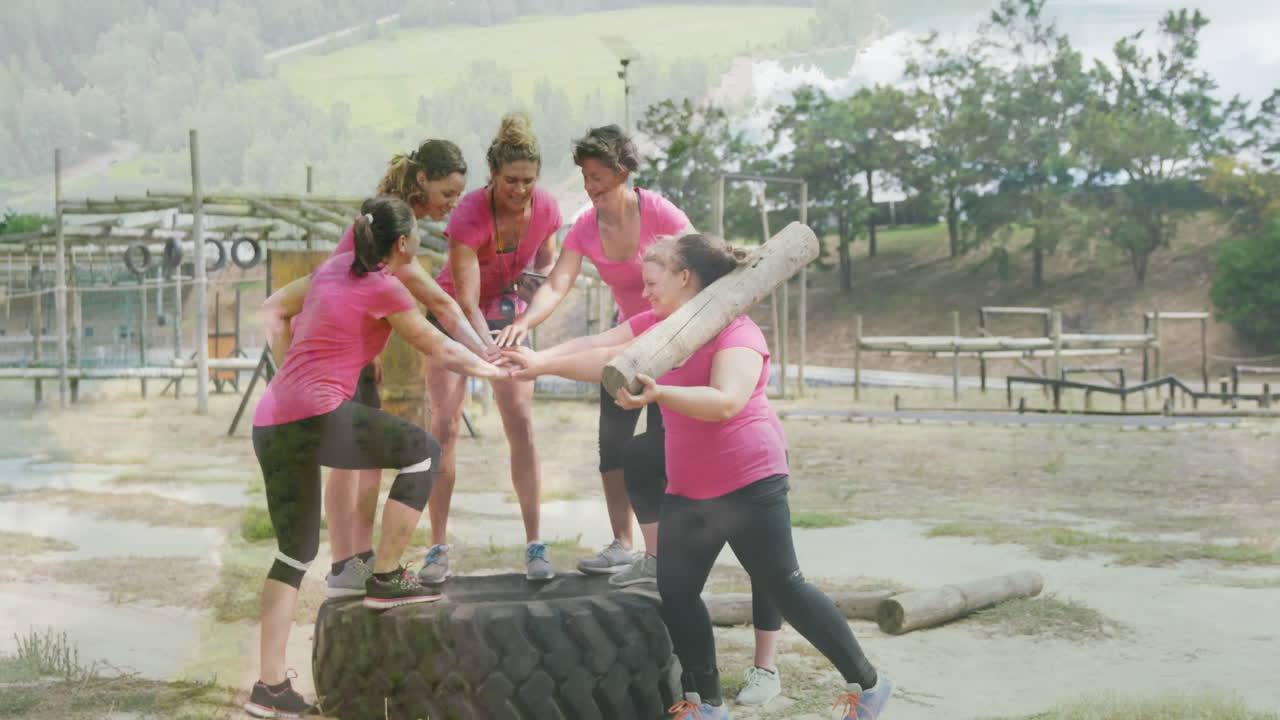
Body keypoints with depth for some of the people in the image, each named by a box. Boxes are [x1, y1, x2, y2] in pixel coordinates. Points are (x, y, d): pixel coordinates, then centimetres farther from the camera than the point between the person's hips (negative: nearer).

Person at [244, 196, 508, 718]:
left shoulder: (334, 267, 18)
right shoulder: (382, 290, -4)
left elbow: (276, 315, 27)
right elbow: (441, 351, 6)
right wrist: (491, 370, 22)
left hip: (270, 425, 8)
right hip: (316, 415, -8)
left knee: (296, 551, 14)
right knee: (423, 450, 10)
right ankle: (385, 578, 9)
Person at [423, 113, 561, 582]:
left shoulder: (545, 208, -16)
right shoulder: (469, 215, -29)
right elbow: (466, 302, -32)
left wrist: (538, 285, -20)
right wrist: (493, 359, -44)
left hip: (506, 314, 3)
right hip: (454, 316, -3)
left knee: (521, 424, -9)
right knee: (444, 426, -10)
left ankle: (534, 546, -7)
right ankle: (438, 548, -5)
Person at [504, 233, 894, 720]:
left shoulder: (737, 332, -17)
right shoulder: (655, 325, 6)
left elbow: (725, 402, -33)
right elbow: (601, 356, 12)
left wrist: (659, 394, -46)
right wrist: (542, 365, 2)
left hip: (750, 484, -8)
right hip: (686, 492, 8)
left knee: (782, 587, -4)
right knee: (676, 594, 5)